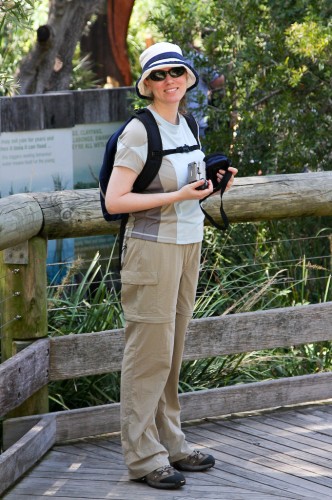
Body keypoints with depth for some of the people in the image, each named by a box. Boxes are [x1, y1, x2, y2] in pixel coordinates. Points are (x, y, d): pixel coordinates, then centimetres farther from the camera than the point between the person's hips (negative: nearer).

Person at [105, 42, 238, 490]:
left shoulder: (186, 127, 12)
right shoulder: (140, 132, -12)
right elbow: (114, 201, -16)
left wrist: (210, 185, 4)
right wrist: (177, 196, -20)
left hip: (188, 245, 8)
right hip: (152, 247, -8)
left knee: (173, 351, 12)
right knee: (149, 352, -4)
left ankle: (170, 444, 20)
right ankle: (143, 456, 1)